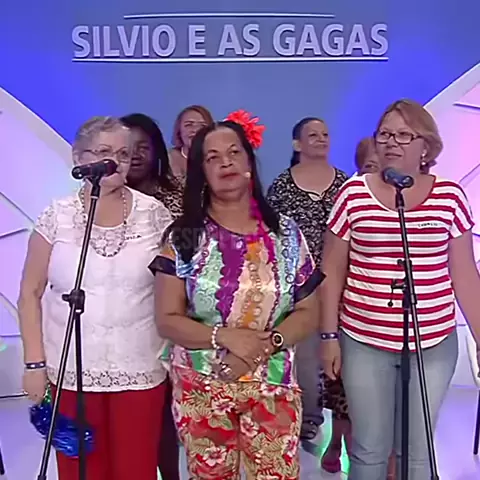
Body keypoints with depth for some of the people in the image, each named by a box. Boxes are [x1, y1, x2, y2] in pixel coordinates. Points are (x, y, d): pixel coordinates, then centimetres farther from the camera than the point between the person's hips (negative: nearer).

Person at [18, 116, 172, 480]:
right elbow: (30, 294, 2)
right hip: (71, 374, 1)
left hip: (140, 372, 0)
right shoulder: (56, 217, -2)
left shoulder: (154, 214, -1)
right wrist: (35, 363, -3)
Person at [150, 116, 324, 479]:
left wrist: (270, 343, -18)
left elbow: (308, 313, 1)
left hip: (273, 390, 1)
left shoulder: (286, 234, 1)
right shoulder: (183, 238, -4)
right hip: (201, 391, 0)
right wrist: (225, 337, -21)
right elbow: (167, 321, -6)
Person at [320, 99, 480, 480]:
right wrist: (329, 335, -1)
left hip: (434, 344, 1)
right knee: (369, 448, 10)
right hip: (363, 343, -1)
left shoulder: (449, 196, -1)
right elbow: (333, 270, 1)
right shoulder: (354, 194, -4)